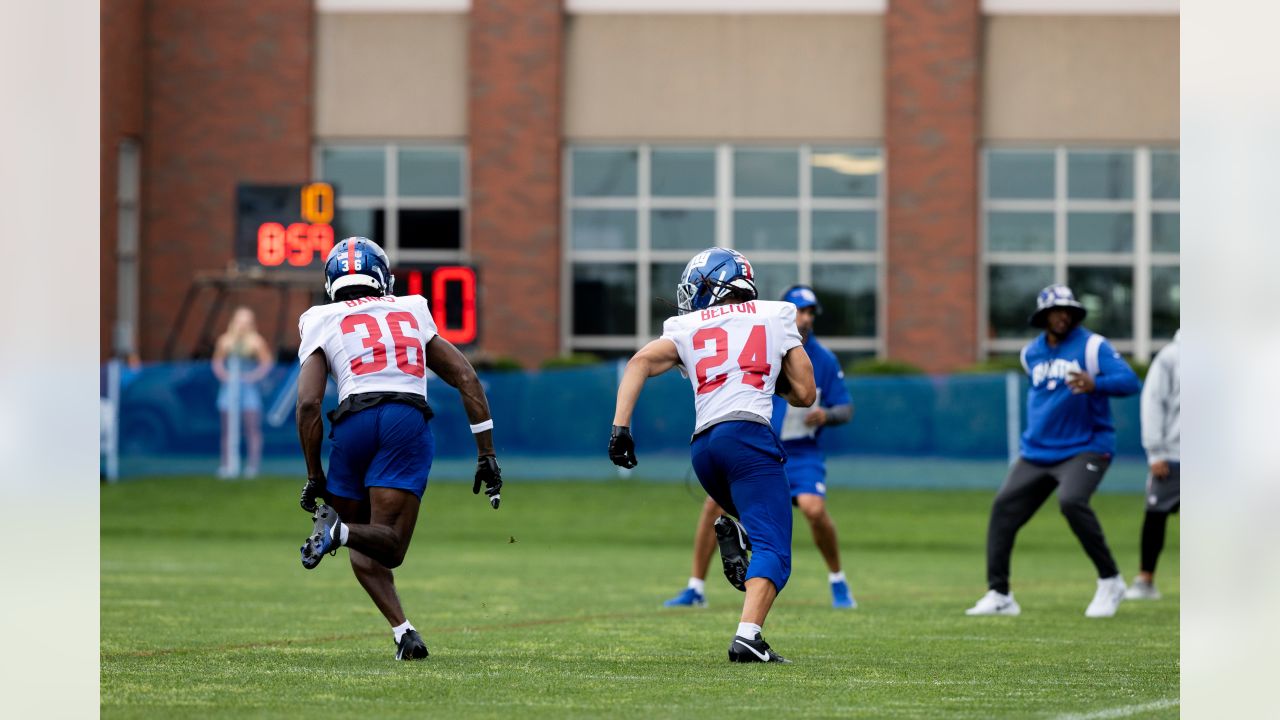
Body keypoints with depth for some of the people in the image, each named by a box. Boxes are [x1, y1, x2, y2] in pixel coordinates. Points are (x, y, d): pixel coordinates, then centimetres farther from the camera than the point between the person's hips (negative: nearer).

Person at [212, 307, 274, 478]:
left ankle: (253, 465, -4)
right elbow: (217, 363, 13)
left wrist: (254, 376, -11)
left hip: (249, 387, -3)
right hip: (229, 387, 3)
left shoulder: (256, 341, -1)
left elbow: (266, 363, 0)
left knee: (252, 427, -7)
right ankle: (227, 466, 5)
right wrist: (224, 375, -4)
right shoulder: (225, 340, 7)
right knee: (228, 429, 2)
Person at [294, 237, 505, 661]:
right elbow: (467, 379, 19)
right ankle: (339, 531, -35)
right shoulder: (412, 313, 25)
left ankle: (402, 630, -4)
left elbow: (308, 404, 5)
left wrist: (314, 477, 12)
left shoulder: (321, 324, 17)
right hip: (409, 420, 0)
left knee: (362, 548, 16)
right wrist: (487, 455, 19)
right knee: (387, 545, -3)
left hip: (355, 421, 0)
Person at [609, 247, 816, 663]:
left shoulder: (686, 328, 19)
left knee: (756, 520, 30)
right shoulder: (776, 317, 18)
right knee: (771, 550, -10)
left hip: (703, 443, 4)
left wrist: (620, 426, -5)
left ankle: (732, 534, -3)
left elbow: (641, 361, 0)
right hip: (748, 434, -4)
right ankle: (747, 636, -31)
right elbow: (805, 394, 17)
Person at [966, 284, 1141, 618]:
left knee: (1071, 501, -30)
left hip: (1086, 449, -6)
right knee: (1004, 507, -4)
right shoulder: (1031, 353, 10)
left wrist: (1094, 384, -37)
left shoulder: (1092, 346, -7)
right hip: (1037, 452, 6)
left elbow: (1129, 381, -19)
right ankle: (999, 595, 1)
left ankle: (1110, 581, -15)